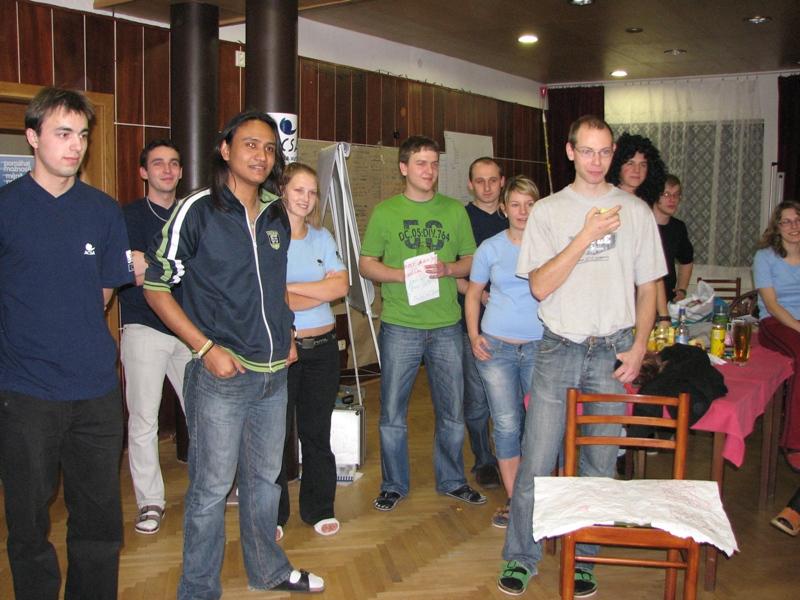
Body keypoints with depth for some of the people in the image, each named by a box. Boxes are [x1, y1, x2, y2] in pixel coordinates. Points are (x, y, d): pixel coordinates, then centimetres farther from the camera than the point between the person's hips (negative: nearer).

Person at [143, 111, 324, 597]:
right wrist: (206, 347, -16)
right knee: (212, 487, 3)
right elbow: (156, 287, -8)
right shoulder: (197, 210, -9)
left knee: (264, 478, 19)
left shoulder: (277, 216, 9)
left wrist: (287, 336, 12)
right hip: (220, 375, -6)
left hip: (274, 373, 6)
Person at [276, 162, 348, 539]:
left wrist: (291, 287, -12)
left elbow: (341, 285, -4)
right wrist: (321, 291, -10)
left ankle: (319, 509, 24)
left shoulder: (322, 237, 10)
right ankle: (273, 514, 20)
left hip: (322, 347, 4)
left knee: (317, 433, 11)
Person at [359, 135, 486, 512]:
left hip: (446, 326, 2)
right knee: (392, 413, 5)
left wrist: (447, 269, -11)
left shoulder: (455, 210, 8)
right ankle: (394, 484, 22)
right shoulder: (385, 212, 2)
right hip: (399, 325, -2)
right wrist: (403, 275, -15)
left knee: (452, 412, 11)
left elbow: (471, 261, 10)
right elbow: (367, 264, 2)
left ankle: (451, 480, 29)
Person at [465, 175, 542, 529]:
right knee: (506, 424, 5)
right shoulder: (490, 248, 5)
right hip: (496, 346, 1)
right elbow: (473, 294, 12)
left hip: (541, 346, -1)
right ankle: (513, 500, 17)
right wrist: (473, 335, 1)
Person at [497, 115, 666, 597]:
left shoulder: (636, 212, 5)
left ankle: (582, 559, 23)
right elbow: (540, 286, -8)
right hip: (559, 349, -1)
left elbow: (647, 288, 9)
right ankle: (521, 557, 15)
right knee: (536, 461, 0)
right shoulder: (547, 211, 2)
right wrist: (586, 236, -16)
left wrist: (638, 347, -2)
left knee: (599, 464, 8)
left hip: (612, 352, 1)